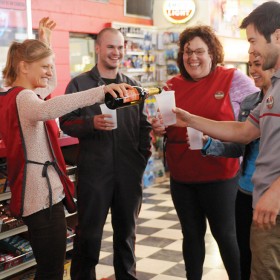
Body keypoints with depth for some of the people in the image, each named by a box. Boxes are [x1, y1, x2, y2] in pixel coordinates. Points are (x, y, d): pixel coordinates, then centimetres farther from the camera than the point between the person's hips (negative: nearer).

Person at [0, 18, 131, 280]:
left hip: (37, 193, 11)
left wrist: (44, 41, 27)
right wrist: (101, 90, -52)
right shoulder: (23, 98, -17)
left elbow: (48, 83, 34)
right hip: (43, 194, -11)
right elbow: (48, 109, -42)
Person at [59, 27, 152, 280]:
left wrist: (144, 156, 2)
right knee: (89, 232, 3)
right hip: (93, 171, -3)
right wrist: (92, 123, -21)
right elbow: (66, 122, -3)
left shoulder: (132, 86, 11)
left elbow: (143, 125, 12)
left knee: (126, 230, 15)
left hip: (129, 171, 4)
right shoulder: (79, 84, 1)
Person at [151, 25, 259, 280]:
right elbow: (166, 128, 18)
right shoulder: (173, 85, 6)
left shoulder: (234, 80, -6)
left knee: (225, 234, 8)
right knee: (191, 234, 14)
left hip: (219, 175, -4)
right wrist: (160, 128, -6)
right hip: (181, 176, 4)